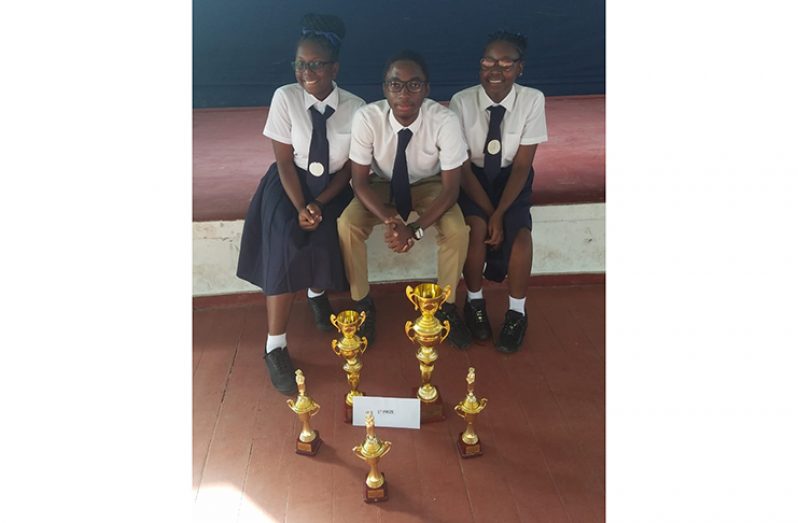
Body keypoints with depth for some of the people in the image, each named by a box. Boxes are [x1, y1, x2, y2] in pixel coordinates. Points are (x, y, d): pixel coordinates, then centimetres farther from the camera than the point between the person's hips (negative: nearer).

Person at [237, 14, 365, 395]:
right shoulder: (285, 98, -11)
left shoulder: (355, 107, -9)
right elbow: (284, 160, -10)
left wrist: (319, 204, -17)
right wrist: (300, 207, -22)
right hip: (290, 183, -1)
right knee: (285, 245, -25)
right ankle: (275, 348, -17)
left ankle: (317, 293, 15)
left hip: (333, 188, 1)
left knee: (324, 241, -25)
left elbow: (351, 167, -5)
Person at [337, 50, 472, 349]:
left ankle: (446, 305, -2)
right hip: (382, 185, 1)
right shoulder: (367, 118, -27)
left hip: (429, 186, 0)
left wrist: (417, 229, -38)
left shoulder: (444, 121, -29)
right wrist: (390, 221, -38)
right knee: (347, 225, -26)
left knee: (457, 230, -29)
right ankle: (363, 305, -3)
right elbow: (360, 181, -20)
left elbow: (451, 187, -24)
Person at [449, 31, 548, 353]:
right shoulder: (462, 102, -16)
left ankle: (516, 312, -4)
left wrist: (500, 212, -24)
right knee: (477, 226, -28)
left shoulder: (532, 100, -15)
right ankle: (474, 302, -2)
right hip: (472, 178, 0)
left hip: (511, 179, 0)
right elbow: (463, 166, -14)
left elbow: (522, 165, -15)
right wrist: (488, 212, -21)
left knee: (518, 229, -26)